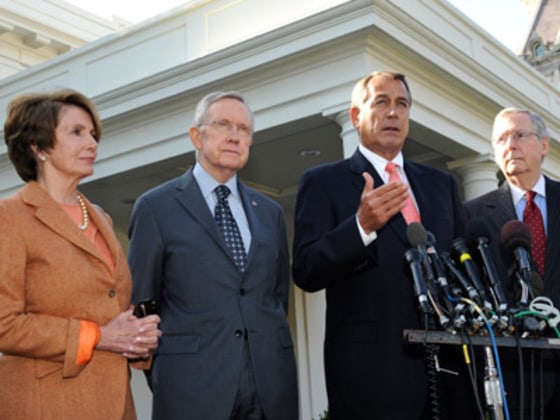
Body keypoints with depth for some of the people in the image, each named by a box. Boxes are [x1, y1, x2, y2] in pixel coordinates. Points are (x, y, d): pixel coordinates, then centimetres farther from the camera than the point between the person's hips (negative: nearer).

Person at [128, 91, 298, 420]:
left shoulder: (270, 212, 13)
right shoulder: (156, 207, 1)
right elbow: (141, 304, 3)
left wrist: (276, 359, 9)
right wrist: (162, 379, 0)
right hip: (192, 390, -3)